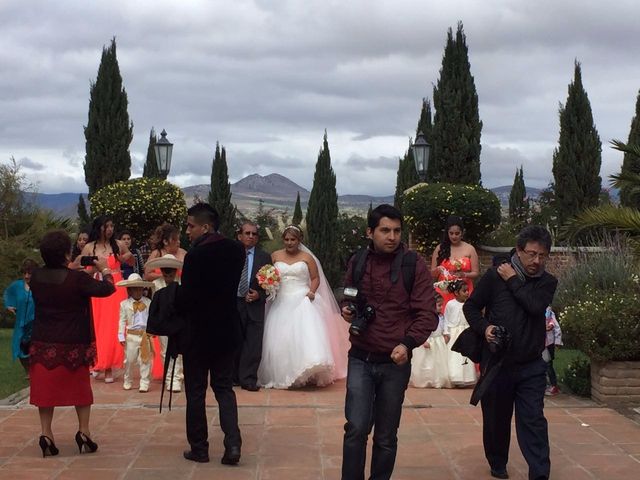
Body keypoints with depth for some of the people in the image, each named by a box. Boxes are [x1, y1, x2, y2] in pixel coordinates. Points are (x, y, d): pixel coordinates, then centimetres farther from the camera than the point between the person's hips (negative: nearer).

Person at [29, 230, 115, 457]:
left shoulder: (36, 276, -4)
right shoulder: (77, 278, -18)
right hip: (73, 344, -3)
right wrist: (104, 270, 5)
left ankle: (46, 434, 7)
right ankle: (83, 432, 14)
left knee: (45, 387, 10)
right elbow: (107, 289, -11)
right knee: (80, 386, 13)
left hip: (43, 343, 3)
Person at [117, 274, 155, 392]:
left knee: (145, 360, 2)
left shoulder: (148, 302, 4)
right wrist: (121, 336, -2)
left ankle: (144, 384, 8)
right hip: (131, 335, 0)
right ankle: (127, 382, 23)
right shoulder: (124, 304, 1)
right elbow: (122, 321, 2)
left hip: (145, 335, 0)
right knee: (129, 360, 7)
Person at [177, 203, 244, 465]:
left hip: (199, 332, -5)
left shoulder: (195, 255, -20)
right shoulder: (236, 249, -1)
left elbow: (184, 299, -16)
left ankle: (199, 448, 15)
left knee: (196, 392, 9)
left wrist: (174, 304, 3)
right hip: (227, 329, 5)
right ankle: (232, 443, 1)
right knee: (224, 387, 15)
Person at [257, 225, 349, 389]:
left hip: (302, 301, -2)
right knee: (281, 339, -3)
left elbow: (316, 278, 8)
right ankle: (282, 375, 9)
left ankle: (310, 372, -13)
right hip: (282, 302, 2)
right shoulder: (275, 256, 8)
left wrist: (312, 291, -9)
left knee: (307, 334, -16)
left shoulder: (307, 257, 4)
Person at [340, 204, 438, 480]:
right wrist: (346, 311, -4)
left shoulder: (414, 265, -6)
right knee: (356, 428, -9)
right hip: (361, 359, 1)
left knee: (386, 436, 10)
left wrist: (407, 343, -24)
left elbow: (427, 314, -9)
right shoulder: (357, 262, 4)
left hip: (395, 362, -1)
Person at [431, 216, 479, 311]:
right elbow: (432, 274, 10)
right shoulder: (440, 248, 7)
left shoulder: (469, 249, 5)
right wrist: (437, 270, -11)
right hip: (443, 293, 1)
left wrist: (464, 275, -14)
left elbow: (476, 273, 4)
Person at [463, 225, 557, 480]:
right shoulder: (495, 275, -4)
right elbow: (471, 306, 2)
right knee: (496, 419, 13)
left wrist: (513, 281, -12)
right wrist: (484, 327, -14)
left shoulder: (547, 282, 2)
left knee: (533, 421, -5)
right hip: (497, 361, 0)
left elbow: (535, 306, -18)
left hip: (531, 366, 1)